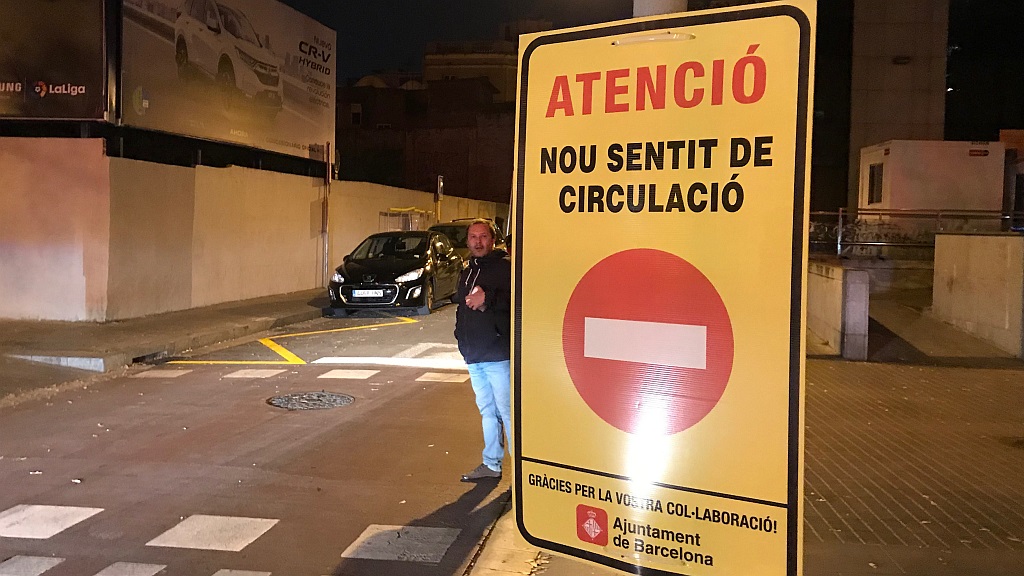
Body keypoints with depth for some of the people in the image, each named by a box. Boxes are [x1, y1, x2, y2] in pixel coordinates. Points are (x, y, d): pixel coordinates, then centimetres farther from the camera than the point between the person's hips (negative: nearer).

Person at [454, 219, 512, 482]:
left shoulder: (505, 267, -8)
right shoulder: (467, 273, 18)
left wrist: (487, 298, -23)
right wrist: (462, 337, 12)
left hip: (498, 354, -8)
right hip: (474, 356, 8)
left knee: (507, 412, -7)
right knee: (487, 411, 16)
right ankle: (491, 464, 25)